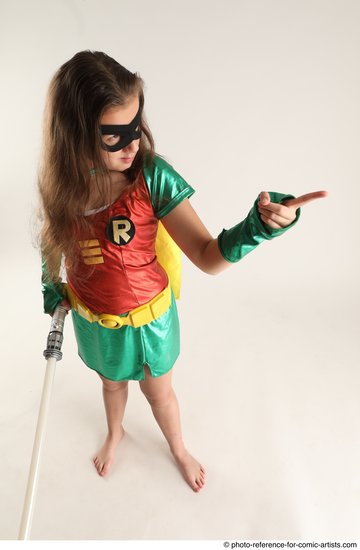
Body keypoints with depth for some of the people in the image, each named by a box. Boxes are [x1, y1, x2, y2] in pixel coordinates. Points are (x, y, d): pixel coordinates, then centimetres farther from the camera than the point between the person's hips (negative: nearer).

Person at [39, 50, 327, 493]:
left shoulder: (151, 176, -29)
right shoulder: (60, 182, -19)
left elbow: (209, 257, -32)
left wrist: (258, 225, -48)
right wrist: (51, 285, -1)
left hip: (146, 315, -2)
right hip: (93, 318, 3)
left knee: (157, 390, 23)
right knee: (111, 381, 31)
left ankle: (179, 450, 58)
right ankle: (114, 433, 67)